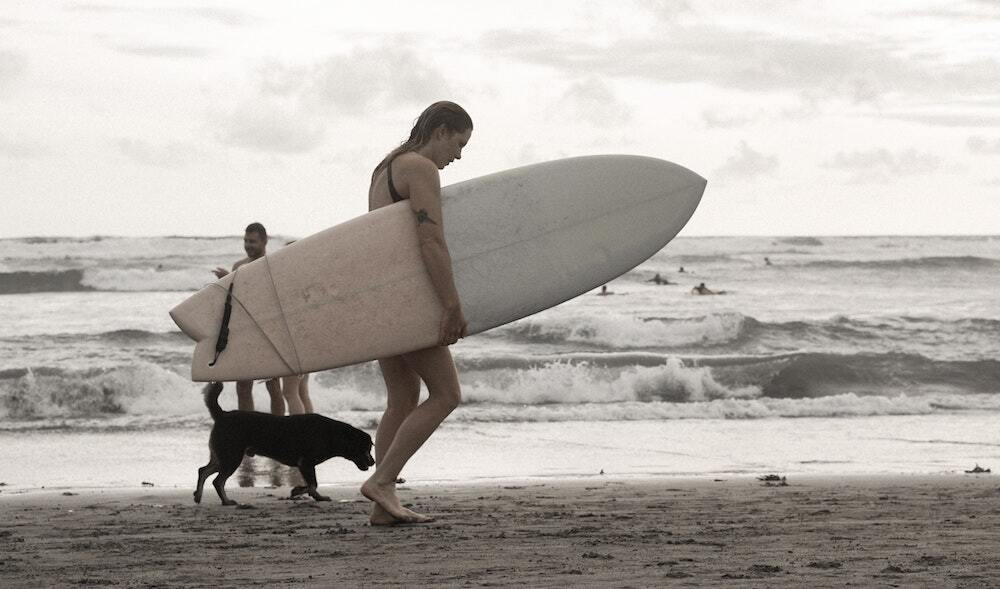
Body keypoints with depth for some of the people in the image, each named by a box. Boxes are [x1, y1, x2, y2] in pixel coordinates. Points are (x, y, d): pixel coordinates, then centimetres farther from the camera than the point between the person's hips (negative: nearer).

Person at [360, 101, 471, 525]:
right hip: (402, 296, -10)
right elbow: (431, 242, -22)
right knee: (446, 395, -6)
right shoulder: (421, 169, -12)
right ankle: (381, 481, -12)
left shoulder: (386, 169, 19)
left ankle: (384, 506, 4)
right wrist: (453, 307, -24)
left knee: (403, 400, 9)